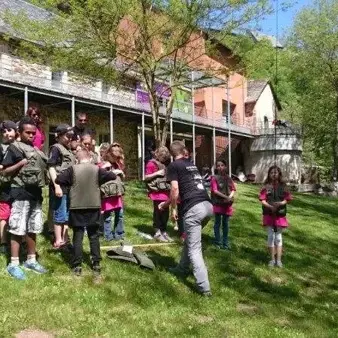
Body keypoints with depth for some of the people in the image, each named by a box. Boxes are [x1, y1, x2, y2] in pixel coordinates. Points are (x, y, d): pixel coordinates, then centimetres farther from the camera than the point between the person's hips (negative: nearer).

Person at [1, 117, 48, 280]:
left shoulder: (36, 150, 17)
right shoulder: (14, 147, -2)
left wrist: (45, 169, 6)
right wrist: (20, 164, -19)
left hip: (36, 192, 7)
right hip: (21, 193, -7)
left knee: (33, 229, 12)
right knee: (18, 229, -5)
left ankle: (31, 260, 23)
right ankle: (13, 264, 3)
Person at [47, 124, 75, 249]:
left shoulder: (68, 149, 18)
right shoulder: (55, 148, -5)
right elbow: (51, 167, -12)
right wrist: (56, 186, -19)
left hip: (69, 186, 8)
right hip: (60, 186, -8)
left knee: (67, 215, 13)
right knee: (60, 215, -3)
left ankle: (64, 239, 22)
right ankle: (58, 241, 5)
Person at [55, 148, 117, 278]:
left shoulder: (73, 169, -4)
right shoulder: (96, 169, -1)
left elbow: (58, 180, -4)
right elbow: (113, 176, 3)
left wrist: (70, 183, 12)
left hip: (77, 207, -1)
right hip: (94, 207, 1)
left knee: (78, 236, 5)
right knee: (94, 236, 10)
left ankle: (77, 266, 6)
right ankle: (96, 264, 11)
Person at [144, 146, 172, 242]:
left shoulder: (163, 164, 18)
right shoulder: (151, 163, -5)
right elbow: (146, 178, -9)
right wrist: (157, 173, -16)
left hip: (165, 192, 8)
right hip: (157, 192, -7)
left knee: (165, 213, 9)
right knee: (158, 212, -2)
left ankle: (164, 232, 19)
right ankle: (157, 233, 6)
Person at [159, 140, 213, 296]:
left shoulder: (173, 166, 5)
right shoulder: (191, 164, 27)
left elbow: (175, 189, -6)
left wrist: (173, 209, 9)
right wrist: (167, 203, 43)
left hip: (193, 208, -8)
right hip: (208, 205, 8)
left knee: (194, 249, -1)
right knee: (189, 239, 28)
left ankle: (204, 287, -4)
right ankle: (183, 268, 43)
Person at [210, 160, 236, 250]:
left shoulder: (228, 178, 9)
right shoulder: (215, 178, -6)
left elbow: (233, 189, 7)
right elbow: (215, 191, -14)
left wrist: (230, 196, -13)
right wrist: (225, 196, -22)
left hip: (227, 204, 4)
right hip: (218, 203, -4)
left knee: (225, 223, 11)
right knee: (218, 223, 4)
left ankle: (225, 242, 19)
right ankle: (217, 242, 13)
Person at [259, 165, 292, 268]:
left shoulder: (283, 186, 1)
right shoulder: (266, 186, -1)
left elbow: (286, 199, 0)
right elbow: (263, 200, -6)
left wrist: (280, 204, -20)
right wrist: (270, 206, -22)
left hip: (280, 214, 0)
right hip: (268, 214, 0)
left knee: (278, 236, 6)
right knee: (271, 236, 3)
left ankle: (279, 259, 12)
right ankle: (272, 259, 13)